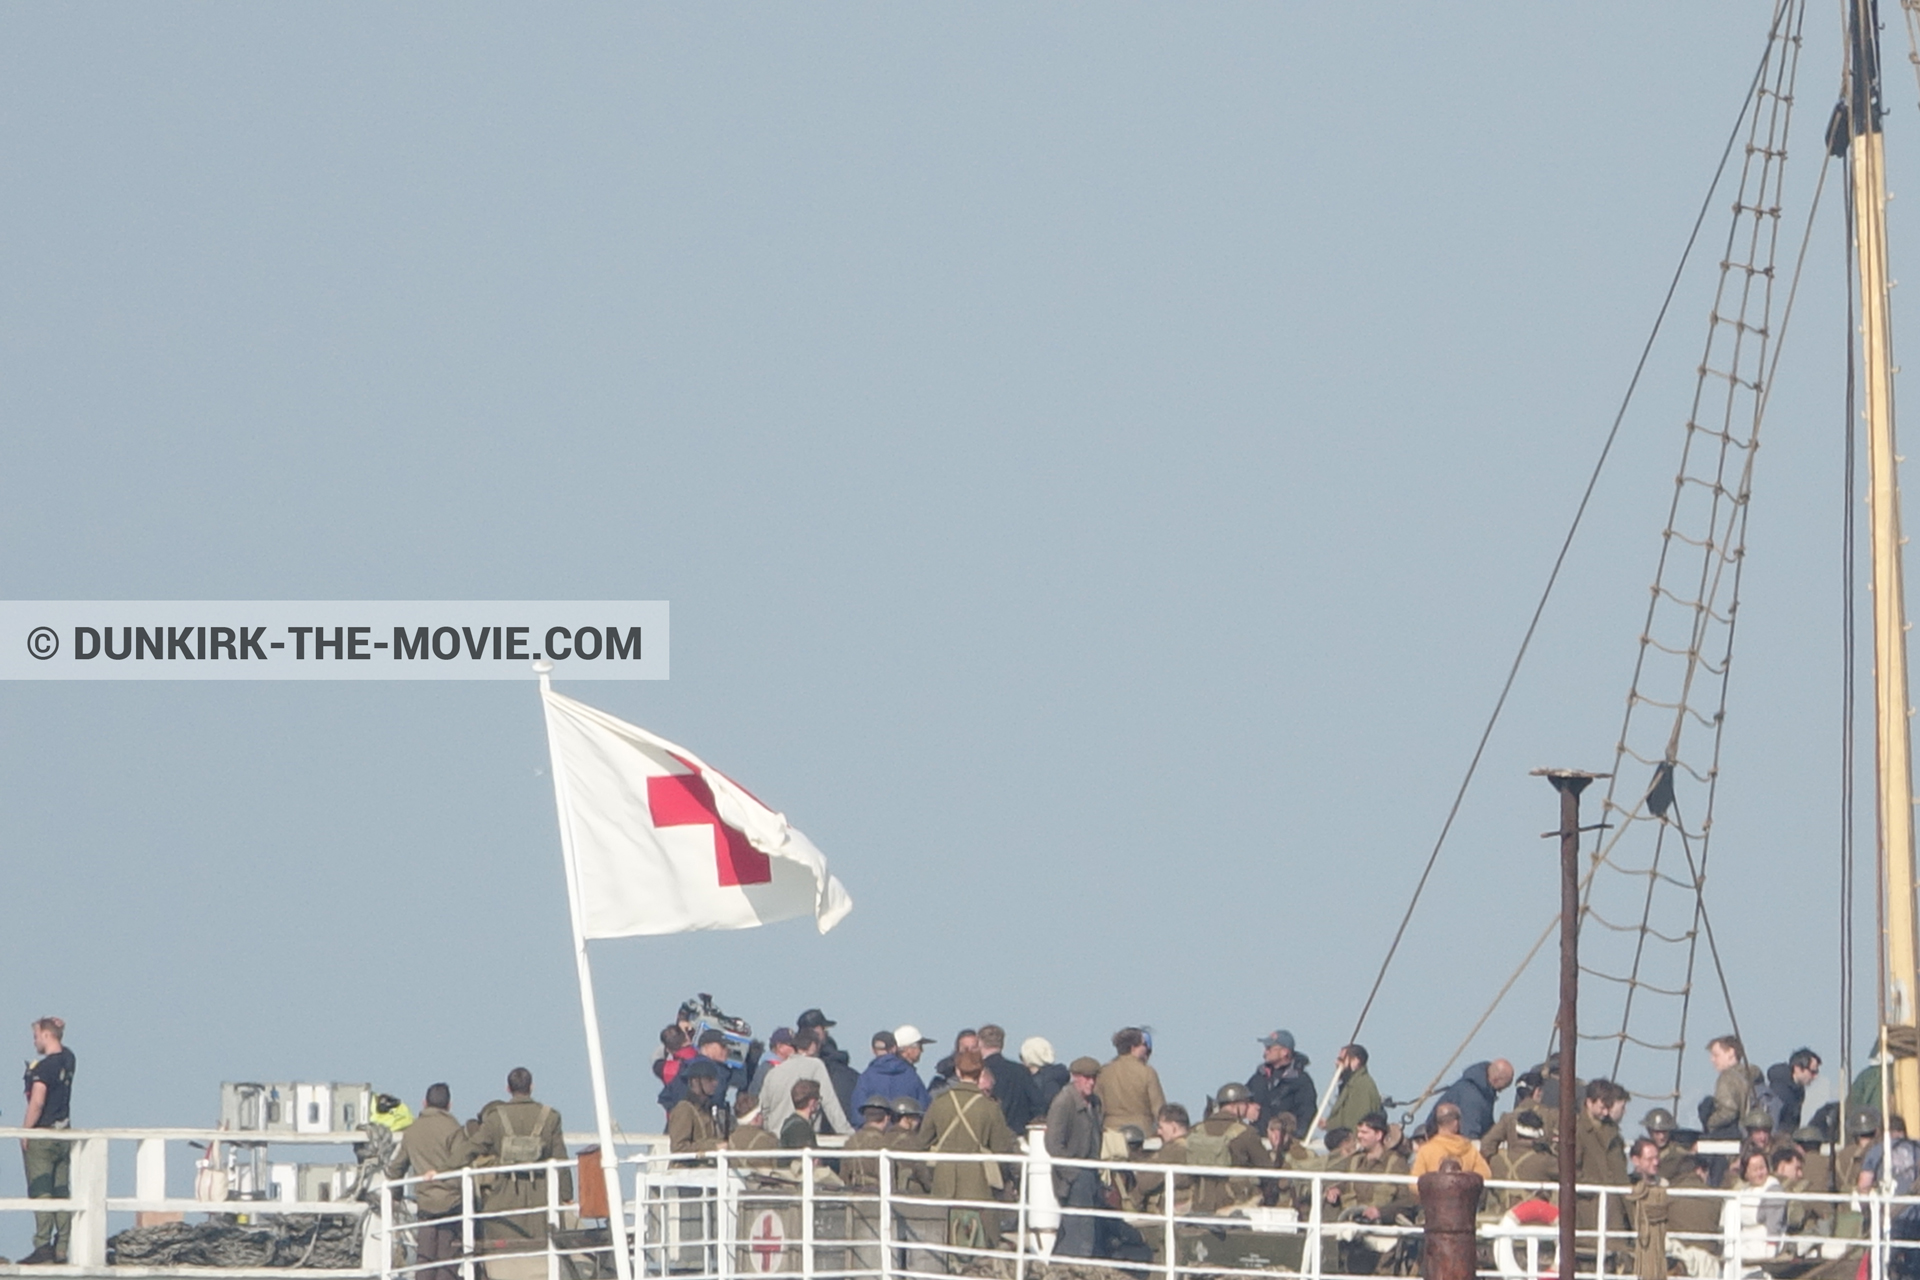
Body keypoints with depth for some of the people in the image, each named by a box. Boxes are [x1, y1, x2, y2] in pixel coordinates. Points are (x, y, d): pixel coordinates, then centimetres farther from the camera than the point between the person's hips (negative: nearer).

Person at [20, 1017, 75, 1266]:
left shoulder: (43, 1067, -16)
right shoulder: (68, 1059, 7)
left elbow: (37, 1103, -22)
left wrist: (25, 1132, -14)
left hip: (42, 1134, -8)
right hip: (63, 1135, 8)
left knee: (40, 1190, -9)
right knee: (61, 1193, 7)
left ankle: (43, 1245, -16)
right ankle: (62, 1248, 6)